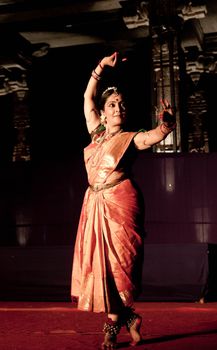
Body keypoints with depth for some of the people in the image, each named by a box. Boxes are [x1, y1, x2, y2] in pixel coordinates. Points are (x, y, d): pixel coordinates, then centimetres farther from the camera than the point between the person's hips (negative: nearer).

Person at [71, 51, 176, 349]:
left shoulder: (130, 138, 1)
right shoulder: (97, 133, 15)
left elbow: (155, 136, -20)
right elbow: (88, 97, 24)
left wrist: (166, 124, -41)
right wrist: (101, 67, 19)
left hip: (120, 202, -5)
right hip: (95, 204, 5)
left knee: (117, 263, -4)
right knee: (100, 263, 3)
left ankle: (113, 325, 5)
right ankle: (128, 317, 15)